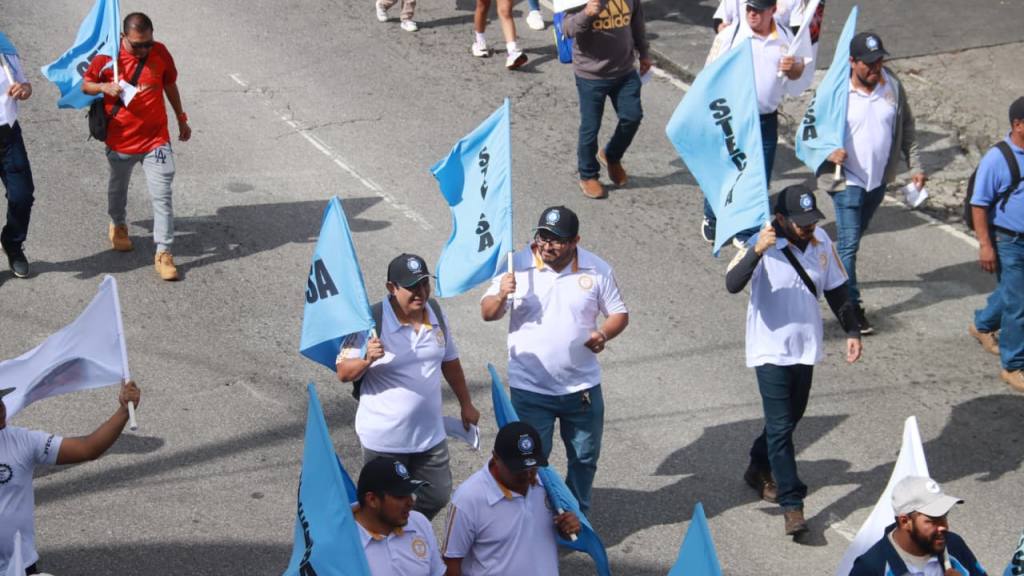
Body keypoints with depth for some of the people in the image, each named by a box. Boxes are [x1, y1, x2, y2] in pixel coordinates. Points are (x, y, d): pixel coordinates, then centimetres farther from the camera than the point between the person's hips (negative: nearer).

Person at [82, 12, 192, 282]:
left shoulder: (160, 52, -7)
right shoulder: (107, 56, -12)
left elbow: (170, 86, 9)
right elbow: (86, 85, 0)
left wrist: (181, 120, 16)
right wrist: (105, 87, -22)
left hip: (156, 140, 0)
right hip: (120, 141, 0)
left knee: (162, 196, -8)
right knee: (118, 188, 23)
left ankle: (163, 253, -5)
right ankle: (118, 225, 52)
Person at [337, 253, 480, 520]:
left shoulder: (436, 313, 2)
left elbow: (450, 362, 16)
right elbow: (343, 373, -13)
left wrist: (466, 405, 20)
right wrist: (367, 360, -33)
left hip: (430, 435, 6)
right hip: (385, 439, -5)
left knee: (437, 498, 15)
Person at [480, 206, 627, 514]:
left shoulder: (598, 270, -6)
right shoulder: (518, 265, -9)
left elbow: (619, 314, 3)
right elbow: (488, 313, -4)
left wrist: (603, 333, -18)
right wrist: (501, 295, -27)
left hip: (582, 386, 2)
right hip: (530, 388, -2)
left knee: (585, 458, 17)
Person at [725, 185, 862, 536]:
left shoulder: (821, 242, -3)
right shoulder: (762, 245, -20)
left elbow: (836, 290, 10)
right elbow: (733, 284, -34)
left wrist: (852, 331, 6)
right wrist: (756, 252, -48)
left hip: (806, 348, 6)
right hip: (771, 350, -6)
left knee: (792, 416, 21)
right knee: (781, 426, -6)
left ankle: (760, 469, 44)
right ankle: (791, 504, -1)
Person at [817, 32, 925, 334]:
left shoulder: (892, 86, -3)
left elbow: (906, 128, 8)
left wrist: (915, 166, 3)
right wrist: (829, 150, -26)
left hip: (879, 178, 5)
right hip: (848, 180, -5)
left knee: (854, 237, 18)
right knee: (849, 243, -6)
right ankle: (852, 305, 0)